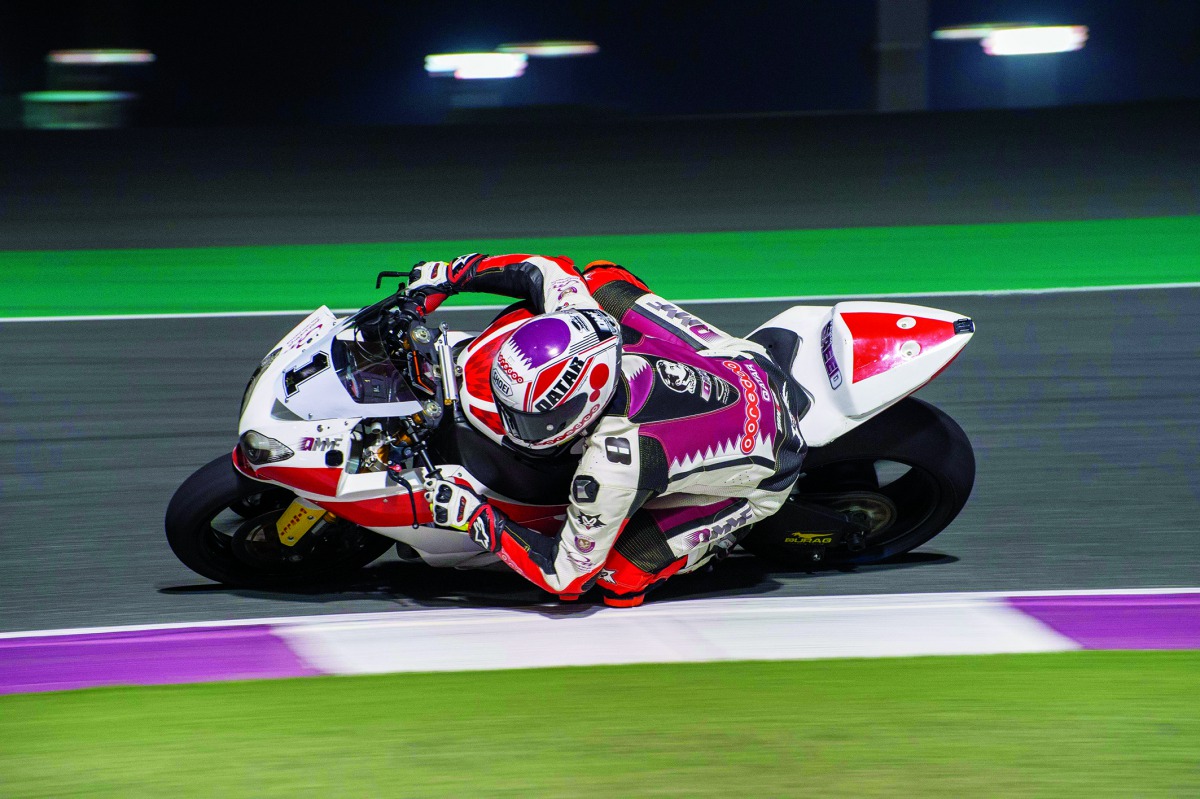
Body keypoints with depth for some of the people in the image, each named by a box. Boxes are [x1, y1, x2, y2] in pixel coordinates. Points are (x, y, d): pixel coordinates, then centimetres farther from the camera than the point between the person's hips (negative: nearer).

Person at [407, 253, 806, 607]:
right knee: (600, 276, 10)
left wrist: (476, 517, -26)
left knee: (617, 578, -13)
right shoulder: (583, 320, -26)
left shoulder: (614, 466, -40)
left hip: (766, 474, -6)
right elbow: (548, 271, -3)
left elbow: (567, 574, -27)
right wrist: (449, 275, -4)